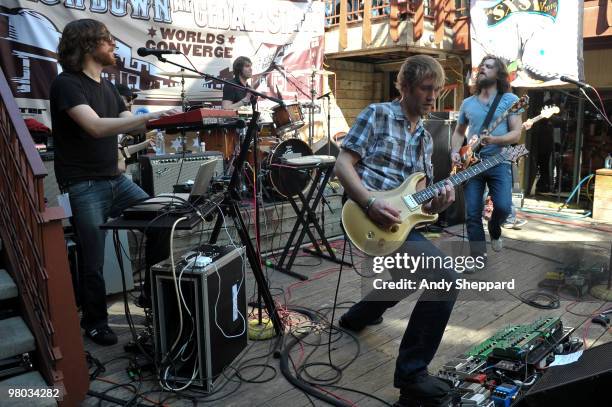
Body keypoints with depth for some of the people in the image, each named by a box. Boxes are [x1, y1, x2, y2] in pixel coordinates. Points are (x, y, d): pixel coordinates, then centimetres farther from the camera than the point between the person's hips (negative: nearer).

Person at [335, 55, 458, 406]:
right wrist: (371, 203, -23)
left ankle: (357, 317, 56)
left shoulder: (425, 138, 19)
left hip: (400, 222, 9)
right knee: (445, 278, -22)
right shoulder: (378, 114, -2)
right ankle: (412, 376, -10)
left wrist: (439, 201, -6)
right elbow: (343, 163, -9)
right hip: (368, 219, -9)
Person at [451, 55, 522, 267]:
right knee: (472, 213, -2)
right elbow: (458, 132, 21)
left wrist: (494, 140, -23)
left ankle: (494, 230, 18)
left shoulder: (510, 99, 2)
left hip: (499, 161, -3)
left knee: (503, 206, -18)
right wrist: (455, 151, 1)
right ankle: (478, 255, 12)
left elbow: (516, 134, -4)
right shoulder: (467, 103, 13)